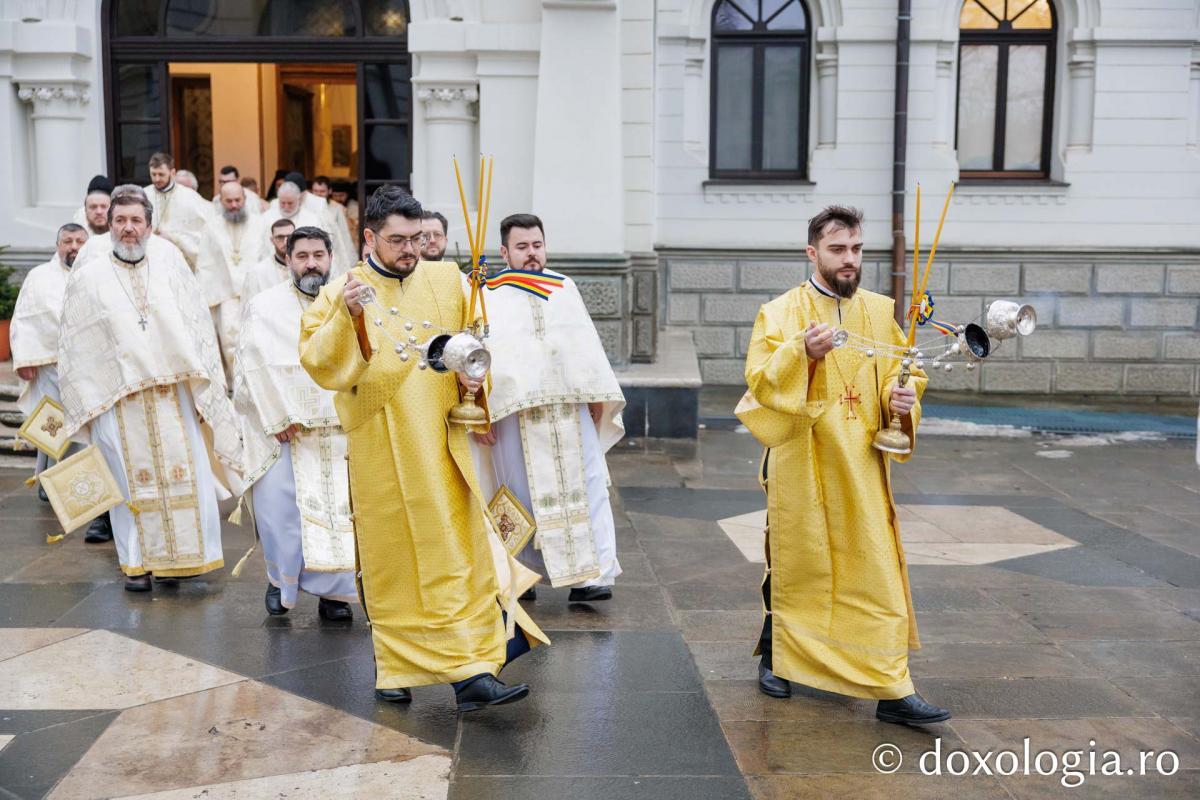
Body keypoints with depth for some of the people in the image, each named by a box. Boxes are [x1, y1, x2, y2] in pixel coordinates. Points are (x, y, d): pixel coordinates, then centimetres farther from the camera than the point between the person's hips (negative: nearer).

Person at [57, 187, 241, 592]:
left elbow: (199, 327, 3)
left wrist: (205, 385, -2)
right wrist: (82, 404, 4)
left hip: (174, 395, 1)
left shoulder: (170, 265, 5)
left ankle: (183, 555, 16)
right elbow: (73, 348, 8)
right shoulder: (87, 278, 5)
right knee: (132, 481, 5)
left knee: (186, 475, 2)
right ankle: (138, 562, 18)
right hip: (117, 402, 0)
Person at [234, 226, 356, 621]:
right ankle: (280, 579, 15)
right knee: (277, 505, -8)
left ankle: (332, 590, 10)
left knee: (335, 507, -2)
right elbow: (258, 365, -4)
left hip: (334, 427, 2)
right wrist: (280, 416, -11)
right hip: (280, 428, -2)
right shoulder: (266, 306, 3)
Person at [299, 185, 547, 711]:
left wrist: (471, 372, -4)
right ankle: (396, 669, 21)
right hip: (380, 448, -2)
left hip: (440, 444, 2)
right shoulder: (340, 292, -1)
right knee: (391, 560, 7)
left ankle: (471, 673, 5)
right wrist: (346, 314, -25)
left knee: (458, 553, 0)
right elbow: (320, 365, -11)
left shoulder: (447, 281, 7)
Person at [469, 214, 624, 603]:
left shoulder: (564, 288, 15)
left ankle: (587, 575, -4)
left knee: (584, 490, -4)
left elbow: (586, 344, 17)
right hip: (513, 413, -3)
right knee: (523, 495, 3)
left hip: (570, 410, 3)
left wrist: (598, 395, 12)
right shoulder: (487, 295, 4)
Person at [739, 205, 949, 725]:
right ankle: (775, 655, 33)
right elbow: (760, 380, -12)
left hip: (860, 466, 2)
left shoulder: (879, 312, 7)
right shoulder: (781, 312, -3)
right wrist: (803, 353, -29)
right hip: (802, 464, -2)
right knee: (795, 566, 11)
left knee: (875, 571, -1)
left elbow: (902, 375, 10)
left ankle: (891, 689, 2)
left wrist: (903, 399, -12)